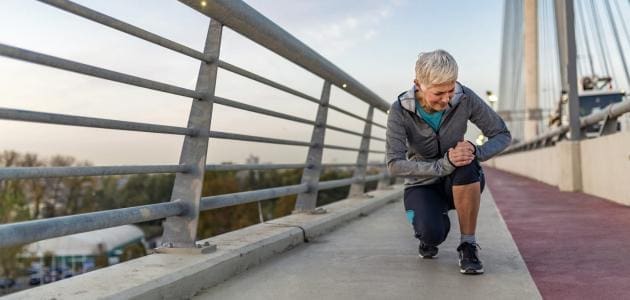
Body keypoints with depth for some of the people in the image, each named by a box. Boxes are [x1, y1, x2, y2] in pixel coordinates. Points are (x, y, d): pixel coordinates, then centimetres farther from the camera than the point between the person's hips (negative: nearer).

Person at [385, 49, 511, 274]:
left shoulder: (465, 98, -17)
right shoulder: (399, 111, -20)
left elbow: (502, 135, -9)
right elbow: (395, 165, -27)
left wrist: (476, 152, -32)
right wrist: (443, 165, -39)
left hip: (461, 185, 1)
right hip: (422, 185, -1)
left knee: (466, 167, -36)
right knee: (432, 233, -32)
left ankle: (468, 245, -18)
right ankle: (429, 236, 9)